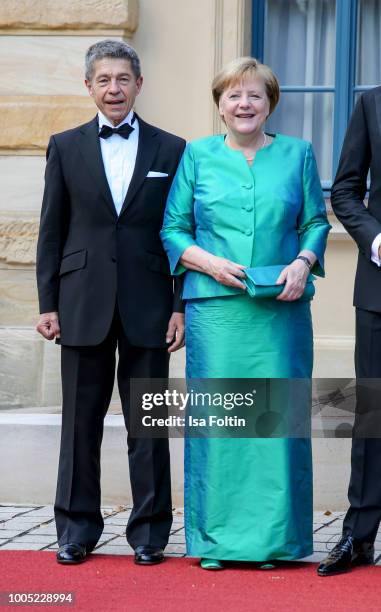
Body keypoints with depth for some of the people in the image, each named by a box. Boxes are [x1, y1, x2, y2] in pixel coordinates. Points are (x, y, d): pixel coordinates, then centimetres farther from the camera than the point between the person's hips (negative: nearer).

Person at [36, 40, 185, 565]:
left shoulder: (171, 150, 5)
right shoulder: (66, 148, 8)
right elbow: (52, 231, 7)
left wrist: (181, 306, -2)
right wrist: (48, 303, 1)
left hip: (148, 306, -1)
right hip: (83, 303, 1)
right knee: (81, 422, 6)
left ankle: (149, 531, 12)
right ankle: (77, 528, 15)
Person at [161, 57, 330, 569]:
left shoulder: (297, 154, 12)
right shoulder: (198, 156, 10)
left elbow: (316, 222, 12)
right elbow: (173, 229, 8)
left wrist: (303, 263, -7)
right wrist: (209, 262, -9)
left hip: (281, 310, 0)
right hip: (215, 309, 0)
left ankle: (275, 537, 6)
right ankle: (216, 538, 6)